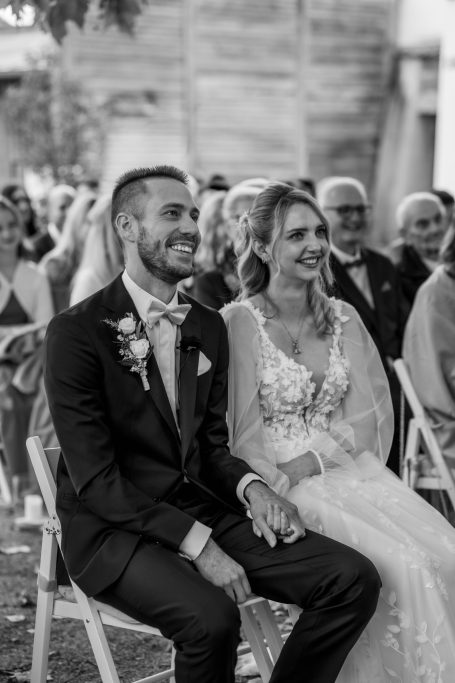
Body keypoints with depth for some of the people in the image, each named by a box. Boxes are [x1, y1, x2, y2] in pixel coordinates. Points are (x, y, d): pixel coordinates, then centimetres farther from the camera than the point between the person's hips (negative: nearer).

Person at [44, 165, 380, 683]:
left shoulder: (209, 326, 10)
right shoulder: (76, 332, -12)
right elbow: (95, 480, -16)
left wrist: (251, 487, -8)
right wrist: (196, 544, -21)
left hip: (203, 511, 6)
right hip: (115, 530, -6)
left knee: (354, 579, -10)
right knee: (212, 616, -35)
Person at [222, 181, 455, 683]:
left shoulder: (343, 318, 12)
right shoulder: (240, 322, -5)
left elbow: (367, 414, 5)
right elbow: (244, 436, -8)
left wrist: (307, 461, -10)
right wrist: (276, 489, -22)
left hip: (350, 467, 5)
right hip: (283, 489, -5)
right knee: (404, 567, -25)